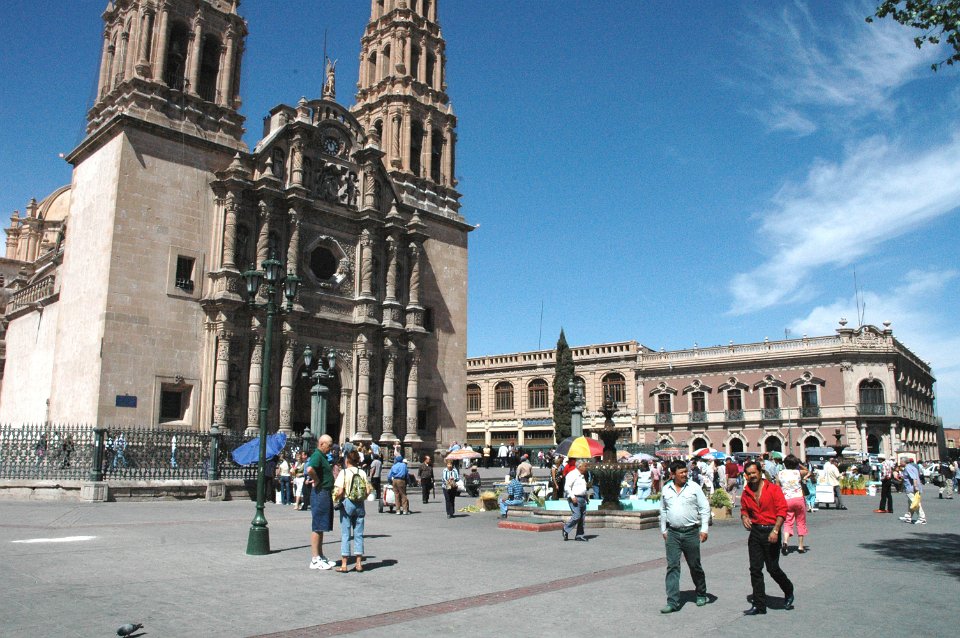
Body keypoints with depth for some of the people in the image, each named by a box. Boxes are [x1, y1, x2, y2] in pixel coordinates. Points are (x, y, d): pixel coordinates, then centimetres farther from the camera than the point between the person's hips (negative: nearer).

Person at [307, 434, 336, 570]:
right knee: (317, 528, -5)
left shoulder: (323, 456, 17)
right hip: (320, 493, -10)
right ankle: (315, 560, -1)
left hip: (326, 494, 10)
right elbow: (309, 469, -35)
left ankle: (321, 556, 22)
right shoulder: (317, 455, -15)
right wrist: (317, 481, -21)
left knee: (322, 528, 15)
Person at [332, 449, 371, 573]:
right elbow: (368, 490, -1)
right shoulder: (362, 473, 2)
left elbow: (340, 492, -16)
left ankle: (344, 565, 4)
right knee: (358, 534, 9)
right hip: (360, 505, 3)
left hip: (347, 503, -3)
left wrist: (336, 498, 3)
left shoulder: (344, 473, -8)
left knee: (345, 534, 3)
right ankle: (358, 563, 11)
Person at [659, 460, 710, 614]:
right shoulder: (666, 489, 6)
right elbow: (663, 511, 16)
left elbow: (705, 508, 0)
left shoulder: (694, 487, -2)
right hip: (672, 533, 2)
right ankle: (673, 602, -2)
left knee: (695, 566, 11)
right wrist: (663, 530, 13)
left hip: (691, 532, -2)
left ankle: (701, 595, 33)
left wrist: (704, 529, -7)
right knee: (672, 566, -4)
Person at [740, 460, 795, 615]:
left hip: (770, 533, -5)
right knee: (755, 569, 3)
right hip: (755, 532, 5)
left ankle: (789, 592, 30)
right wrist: (744, 517, -3)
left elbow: (782, 510, -12)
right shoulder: (746, 493, 7)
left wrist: (775, 530, -20)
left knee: (773, 568, 0)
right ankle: (759, 605, 12)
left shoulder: (773, 489, -7)